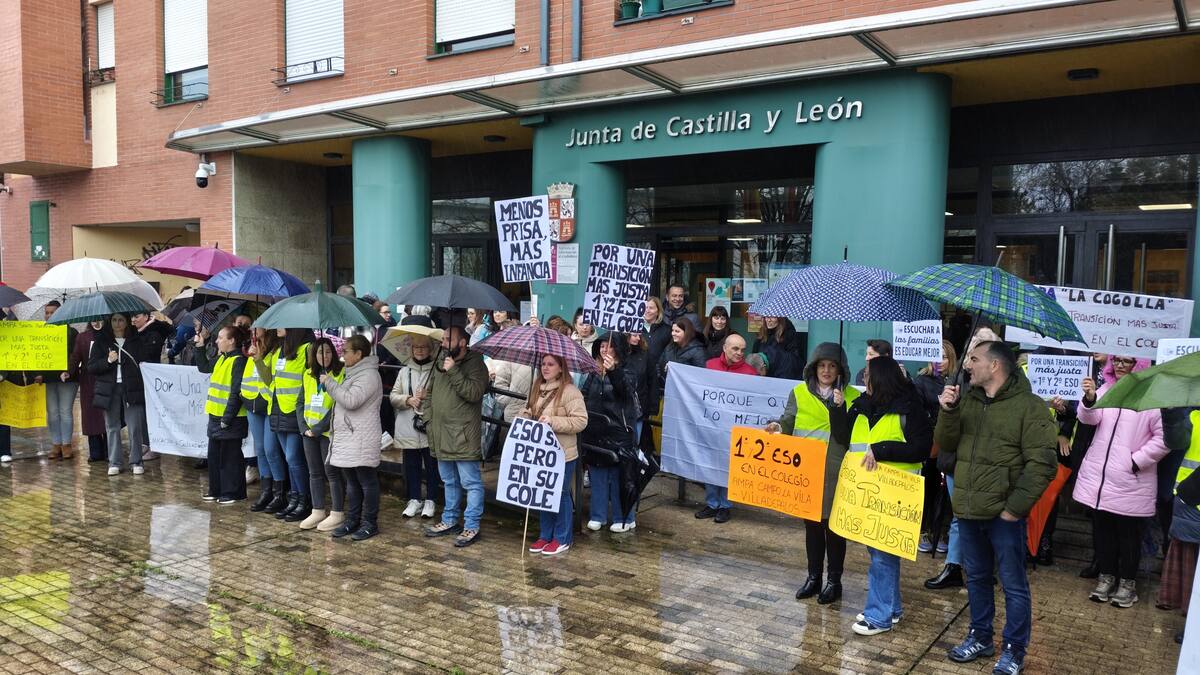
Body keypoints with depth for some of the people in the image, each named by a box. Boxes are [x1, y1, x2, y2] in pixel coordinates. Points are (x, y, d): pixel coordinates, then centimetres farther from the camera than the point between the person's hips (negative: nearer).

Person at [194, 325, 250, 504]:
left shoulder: (238, 361, -16)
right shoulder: (222, 359, 12)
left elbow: (236, 393, -20)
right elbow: (204, 367, 30)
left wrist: (227, 418, -20)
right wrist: (200, 346, 20)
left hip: (231, 419, -9)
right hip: (216, 416, 9)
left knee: (230, 457, 0)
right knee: (214, 455, 16)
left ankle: (233, 493, 9)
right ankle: (216, 490, 27)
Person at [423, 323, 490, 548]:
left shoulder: (475, 364, -10)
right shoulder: (440, 364, 14)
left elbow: (474, 393, -24)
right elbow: (430, 393, 23)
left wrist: (453, 372, -23)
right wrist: (428, 415, 10)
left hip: (464, 437, -8)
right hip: (442, 436, 8)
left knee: (471, 483, -2)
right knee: (449, 482, 20)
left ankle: (471, 527, 5)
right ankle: (449, 521, 32)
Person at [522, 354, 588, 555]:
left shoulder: (570, 392, -15)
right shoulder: (537, 388, 8)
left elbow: (581, 420, -20)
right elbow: (530, 410, 23)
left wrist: (553, 422, -25)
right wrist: (525, 417, 0)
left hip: (562, 454, -7)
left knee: (560, 495, 5)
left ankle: (563, 538, 19)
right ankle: (545, 535, 29)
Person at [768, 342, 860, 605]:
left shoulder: (852, 397, -1)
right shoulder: (800, 393, 4)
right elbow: (788, 422, 6)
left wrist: (841, 409, -19)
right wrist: (777, 426, -15)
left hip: (836, 473, -2)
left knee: (833, 525, 5)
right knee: (811, 524, 12)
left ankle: (834, 580, 19)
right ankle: (813, 577, 25)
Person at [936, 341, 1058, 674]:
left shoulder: (1029, 406, -10)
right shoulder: (966, 401, 7)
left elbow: (1042, 464, -13)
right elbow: (945, 445, 5)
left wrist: (1015, 507, -15)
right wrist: (948, 411, -11)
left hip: (1003, 513, -6)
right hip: (968, 510, 6)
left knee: (1013, 584, 7)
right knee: (977, 578, 18)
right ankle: (980, 637, 33)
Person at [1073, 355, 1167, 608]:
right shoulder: (1105, 389, 6)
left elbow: (1164, 437, -9)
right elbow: (1089, 418, -7)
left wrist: (1138, 460, -13)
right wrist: (1089, 398, -26)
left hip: (1130, 480, -5)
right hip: (1099, 474, 5)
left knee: (1128, 532, 8)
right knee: (1101, 528, 14)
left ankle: (1127, 582, 23)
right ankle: (1106, 576, 28)